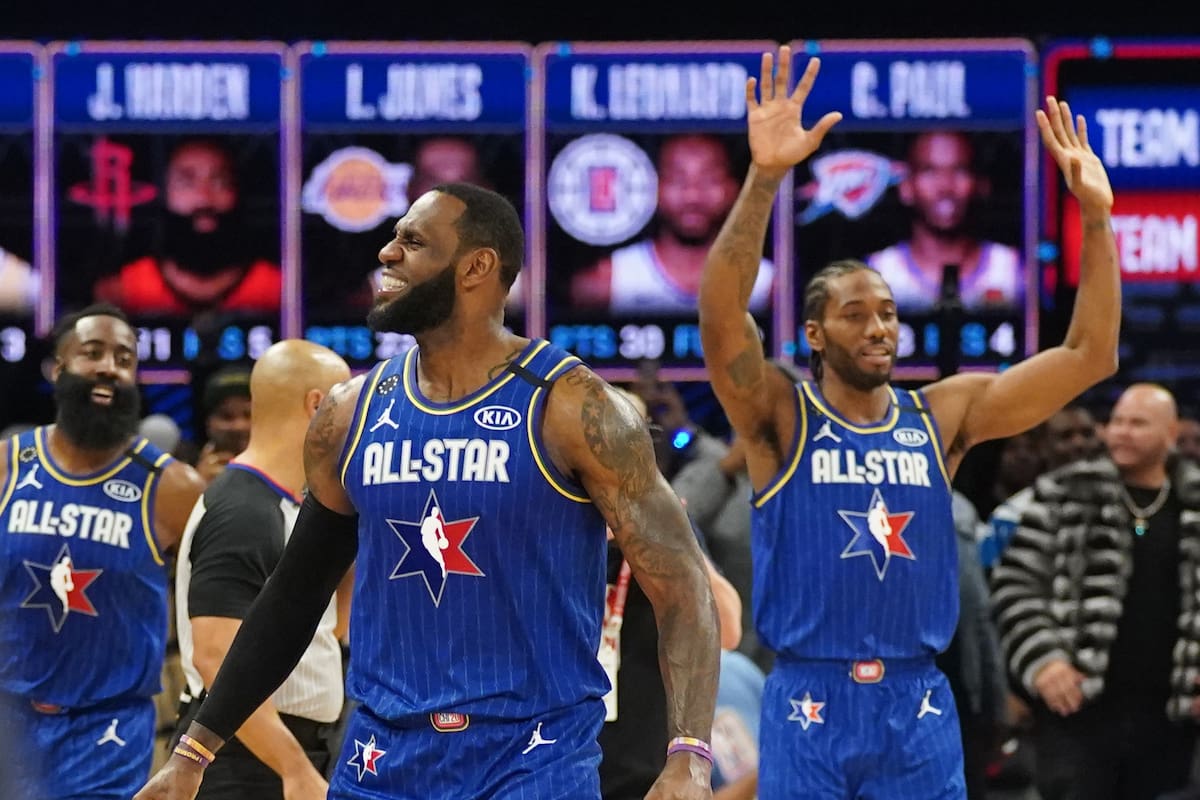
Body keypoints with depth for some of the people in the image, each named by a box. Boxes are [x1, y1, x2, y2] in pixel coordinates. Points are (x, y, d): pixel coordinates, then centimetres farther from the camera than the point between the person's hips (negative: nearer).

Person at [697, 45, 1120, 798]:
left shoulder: (942, 416, 7)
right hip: (812, 705, -3)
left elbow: (1089, 356, 4)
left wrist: (1096, 218, -7)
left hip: (918, 705, 3)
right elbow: (721, 319, -20)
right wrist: (764, 179, -32)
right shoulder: (781, 418, -2)